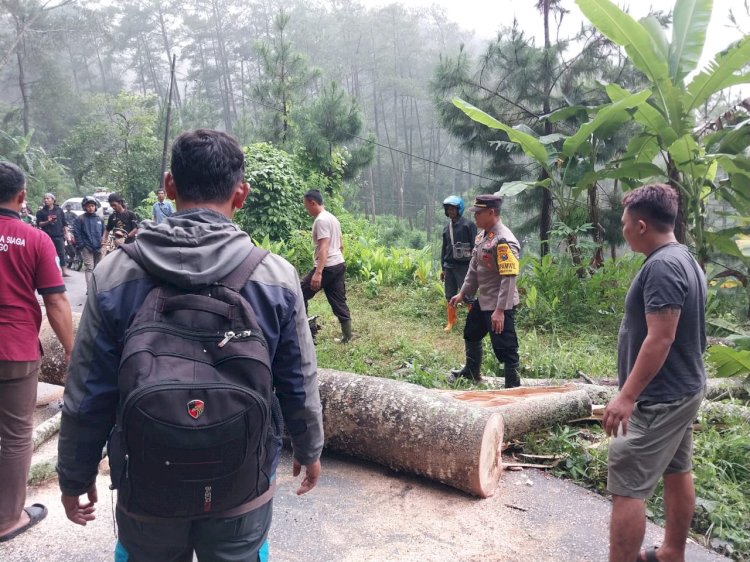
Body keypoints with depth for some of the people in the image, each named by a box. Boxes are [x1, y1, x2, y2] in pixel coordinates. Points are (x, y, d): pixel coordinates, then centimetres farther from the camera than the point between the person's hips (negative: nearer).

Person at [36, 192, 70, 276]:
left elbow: (64, 223, 12)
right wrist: (47, 222, -16)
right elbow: (39, 224, 2)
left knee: (61, 253, -4)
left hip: (59, 235, 0)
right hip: (47, 236, 0)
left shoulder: (59, 210, 10)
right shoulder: (41, 212, 7)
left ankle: (64, 271, -3)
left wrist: (66, 233, 6)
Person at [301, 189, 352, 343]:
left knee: (301, 294, 0)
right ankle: (347, 336, 14)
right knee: (339, 301, 11)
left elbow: (323, 248, -24)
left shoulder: (321, 220, -14)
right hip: (339, 264, 10)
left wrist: (318, 272, -29)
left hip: (327, 267, -10)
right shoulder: (333, 218, 16)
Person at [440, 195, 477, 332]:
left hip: (464, 266, -6)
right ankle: (451, 322, 22)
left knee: (467, 295, -7)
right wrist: (443, 268, 18)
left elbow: (474, 247, -9)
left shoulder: (468, 225, -7)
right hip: (449, 266, 6)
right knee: (450, 296, 10)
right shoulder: (447, 227, 12)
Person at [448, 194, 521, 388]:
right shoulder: (482, 236, 7)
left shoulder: (504, 241, -23)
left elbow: (509, 278, -27)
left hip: (499, 306, -11)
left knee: (505, 348, -3)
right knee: (471, 335, 27)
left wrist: (500, 310, -29)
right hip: (483, 301, 11)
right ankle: (471, 372, 49)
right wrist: (462, 293, 16)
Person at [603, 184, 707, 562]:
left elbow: (660, 338, -27)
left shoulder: (661, 266, -22)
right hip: (683, 389, 11)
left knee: (626, 488, -6)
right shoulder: (684, 260, 10)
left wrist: (627, 396, -25)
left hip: (659, 398, -11)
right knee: (677, 472, 20)